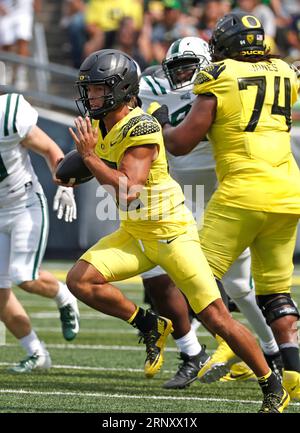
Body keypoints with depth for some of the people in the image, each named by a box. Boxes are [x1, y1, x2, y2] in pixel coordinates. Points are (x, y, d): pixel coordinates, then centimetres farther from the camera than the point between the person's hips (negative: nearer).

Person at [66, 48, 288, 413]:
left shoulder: (140, 128, -23)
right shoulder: (98, 125, 4)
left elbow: (128, 190, -30)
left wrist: (89, 155, -28)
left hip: (171, 232, -8)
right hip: (133, 233, 8)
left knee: (216, 319, -7)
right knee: (80, 280, -12)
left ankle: (273, 389, 8)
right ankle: (152, 328, 7)